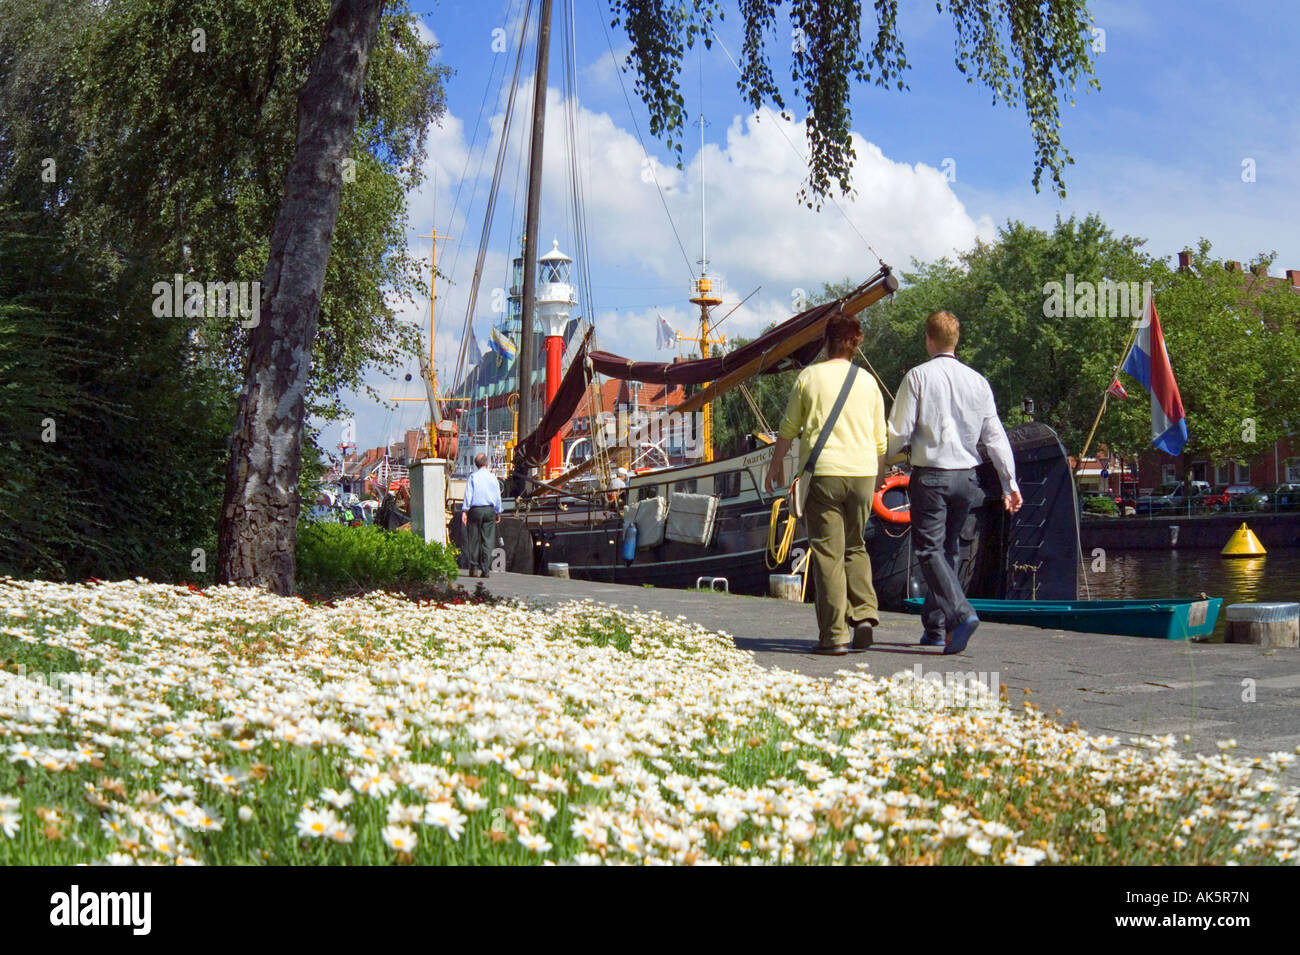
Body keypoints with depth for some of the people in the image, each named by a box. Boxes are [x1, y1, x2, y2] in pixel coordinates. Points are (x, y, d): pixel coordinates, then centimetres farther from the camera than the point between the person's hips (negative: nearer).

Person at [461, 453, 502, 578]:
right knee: (488, 541, 2)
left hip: (475, 510, -2)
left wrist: (464, 511, -6)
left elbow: (468, 495, -6)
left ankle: (474, 568, 3)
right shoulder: (493, 477, 5)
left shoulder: (473, 477, -2)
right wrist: (498, 513, 18)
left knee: (474, 540, 4)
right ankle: (486, 569, -1)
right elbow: (498, 496, 9)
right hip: (490, 510, 2)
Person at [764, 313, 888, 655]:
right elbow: (880, 440, 13)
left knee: (828, 552, -1)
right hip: (862, 473, 3)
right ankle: (865, 613, 1)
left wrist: (775, 465, 20)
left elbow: (788, 429, 6)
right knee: (855, 547, 18)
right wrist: (876, 479, 25)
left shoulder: (810, 377, 2)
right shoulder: (868, 382, 9)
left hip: (823, 473, -3)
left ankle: (834, 635, -4)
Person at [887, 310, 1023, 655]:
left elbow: (899, 432, -8)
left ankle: (961, 613, -24)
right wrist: (1010, 483, 8)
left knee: (929, 549, -3)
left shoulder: (918, 376, -6)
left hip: (930, 474, -5)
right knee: (947, 549, 15)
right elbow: (995, 436, 5)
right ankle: (935, 627, 18)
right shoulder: (977, 381, 6)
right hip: (966, 476, 5)